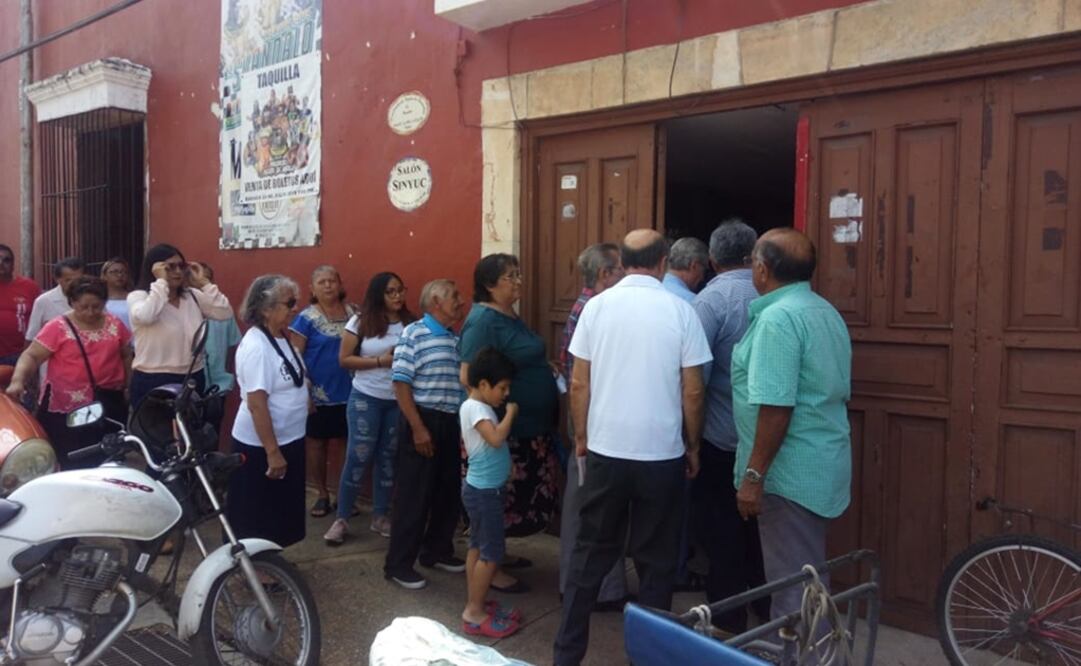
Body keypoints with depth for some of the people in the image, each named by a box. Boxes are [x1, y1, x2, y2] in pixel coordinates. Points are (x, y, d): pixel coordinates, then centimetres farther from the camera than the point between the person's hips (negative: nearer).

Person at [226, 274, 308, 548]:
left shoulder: (282, 338, 6)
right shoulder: (256, 347, -22)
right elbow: (256, 404, -25)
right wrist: (272, 452, -25)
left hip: (288, 440, 9)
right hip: (260, 446, -9)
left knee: (281, 512, 20)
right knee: (257, 518, 5)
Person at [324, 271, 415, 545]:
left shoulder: (411, 323, 0)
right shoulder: (360, 322, -4)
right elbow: (344, 359, -5)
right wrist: (381, 361, -15)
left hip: (399, 401, 2)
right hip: (366, 399, -2)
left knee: (389, 458, 10)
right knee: (358, 457, -1)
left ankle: (381, 516, 23)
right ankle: (341, 519, 11)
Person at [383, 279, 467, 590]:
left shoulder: (455, 340, 12)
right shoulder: (413, 334, -10)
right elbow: (401, 383, -14)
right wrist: (418, 428, -18)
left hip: (451, 422, 7)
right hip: (423, 420, -7)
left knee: (449, 492, 14)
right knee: (414, 496, -1)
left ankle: (437, 550, 31)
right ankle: (398, 563, 11)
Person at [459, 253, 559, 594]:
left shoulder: (511, 315, 11)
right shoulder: (483, 320, -18)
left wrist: (547, 369, 9)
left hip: (530, 426, 10)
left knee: (521, 497, 19)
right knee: (499, 499, 2)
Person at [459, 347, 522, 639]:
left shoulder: (480, 406, 11)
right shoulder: (475, 408, -19)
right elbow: (496, 439, -30)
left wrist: (505, 414, 4)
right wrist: (510, 414, -18)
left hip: (484, 488, 10)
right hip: (484, 491, -10)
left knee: (478, 546, 15)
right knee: (492, 551, -4)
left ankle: (475, 605, 24)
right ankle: (474, 613, 4)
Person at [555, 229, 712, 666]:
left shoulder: (596, 306, -2)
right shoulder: (680, 311, -6)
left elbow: (579, 384, 0)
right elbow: (693, 391, -4)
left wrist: (581, 437, 13)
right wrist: (692, 447, 9)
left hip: (604, 450, 2)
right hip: (662, 454, -1)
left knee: (590, 553, 13)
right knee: (656, 560, 12)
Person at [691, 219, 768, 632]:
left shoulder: (711, 299, -14)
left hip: (721, 438, -5)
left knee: (721, 534, 8)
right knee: (759, 528, 19)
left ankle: (728, 623, 18)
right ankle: (767, 611, 31)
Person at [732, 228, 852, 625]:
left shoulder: (778, 317, -18)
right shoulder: (826, 312, 12)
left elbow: (776, 408, -25)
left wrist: (753, 475, -20)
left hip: (790, 473, -10)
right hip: (824, 467, 10)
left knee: (792, 586, 1)